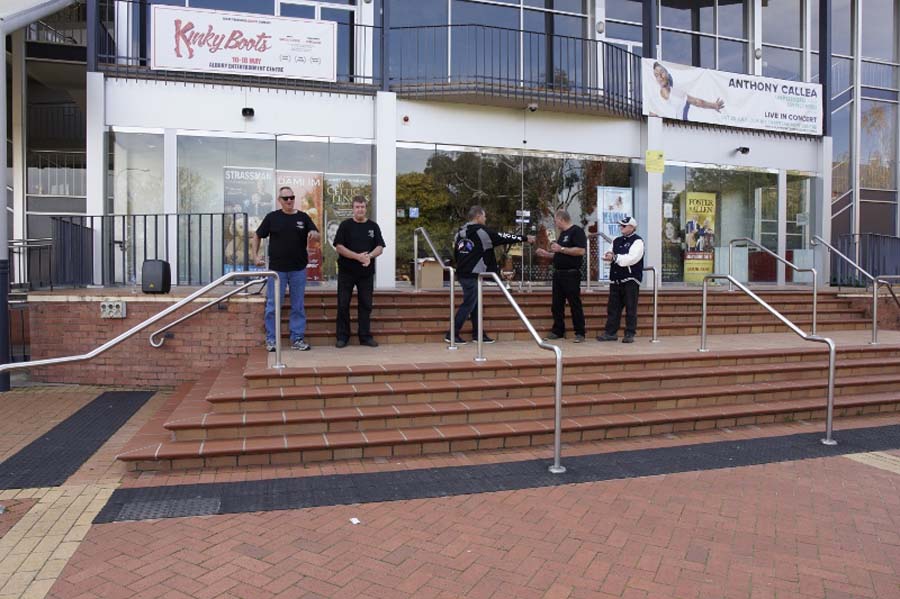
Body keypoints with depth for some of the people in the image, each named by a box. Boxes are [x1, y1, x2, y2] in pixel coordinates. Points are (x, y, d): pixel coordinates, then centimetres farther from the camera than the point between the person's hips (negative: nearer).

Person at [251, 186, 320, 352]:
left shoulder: (303, 217, 5)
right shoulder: (272, 217, 2)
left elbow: (317, 237, 2)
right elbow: (257, 236, 10)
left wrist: (314, 234, -21)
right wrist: (256, 255, 0)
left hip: (298, 269, 2)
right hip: (276, 269, -1)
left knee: (298, 306, 7)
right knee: (273, 306, 2)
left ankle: (297, 338, 16)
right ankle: (271, 340, 13)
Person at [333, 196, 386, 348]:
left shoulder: (373, 226, 8)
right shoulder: (345, 225, 1)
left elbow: (380, 247, 3)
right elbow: (339, 247, -7)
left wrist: (369, 255, -19)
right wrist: (358, 256, -18)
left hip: (366, 272, 2)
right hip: (346, 271, -2)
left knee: (366, 304, 6)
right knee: (343, 304, 1)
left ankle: (365, 336, 15)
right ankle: (342, 336, 11)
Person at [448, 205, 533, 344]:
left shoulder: (460, 232, 12)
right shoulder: (481, 231, -11)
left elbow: (456, 253, 16)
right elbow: (503, 238, -7)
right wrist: (525, 238, 2)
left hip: (463, 273, 9)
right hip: (473, 275, -9)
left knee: (475, 303, 13)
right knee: (468, 304, -4)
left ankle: (478, 334, 18)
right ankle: (452, 334, -3)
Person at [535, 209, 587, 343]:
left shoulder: (577, 231, -8)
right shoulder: (562, 234, 19)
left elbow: (581, 251, -21)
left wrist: (561, 249, -20)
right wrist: (546, 254, 17)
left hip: (571, 274, -9)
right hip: (558, 274, 9)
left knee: (575, 304, -4)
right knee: (557, 304, 10)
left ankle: (580, 333, 1)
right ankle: (558, 331, 18)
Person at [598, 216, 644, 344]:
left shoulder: (637, 241, -5)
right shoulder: (616, 241, 17)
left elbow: (632, 258, -19)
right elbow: (611, 257, 12)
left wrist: (615, 257, -19)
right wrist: (608, 256, -11)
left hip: (630, 279, -7)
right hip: (615, 279, 7)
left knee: (630, 308, -1)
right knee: (612, 307, 8)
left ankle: (630, 334, 5)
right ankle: (611, 332, 14)